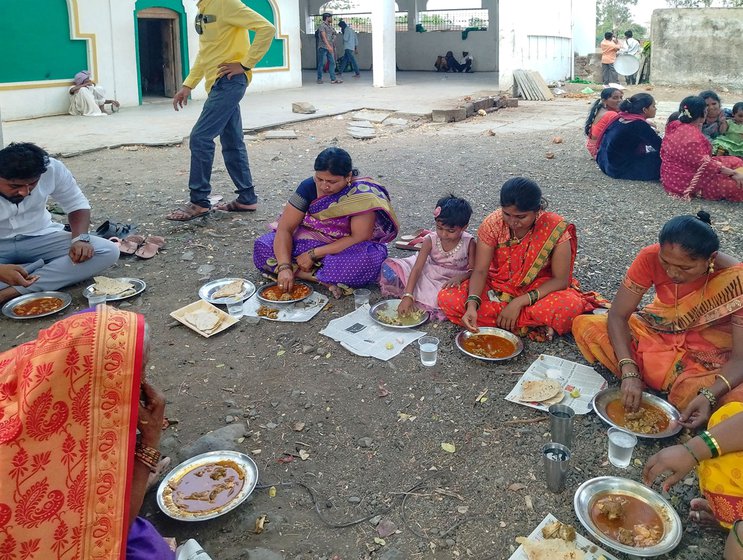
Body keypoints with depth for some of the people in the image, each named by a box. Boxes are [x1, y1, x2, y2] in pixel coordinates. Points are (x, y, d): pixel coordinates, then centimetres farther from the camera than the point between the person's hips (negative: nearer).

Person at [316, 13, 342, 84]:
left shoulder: (330, 26, 16)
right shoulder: (322, 25, -9)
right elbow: (323, 36, -19)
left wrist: (333, 47, 15)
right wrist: (328, 46, -29)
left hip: (329, 48, 7)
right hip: (323, 47, -7)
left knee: (332, 62, 0)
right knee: (321, 63, 0)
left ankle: (333, 79, -2)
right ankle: (319, 79, 8)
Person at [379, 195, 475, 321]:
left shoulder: (469, 243, -18)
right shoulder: (430, 240, -17)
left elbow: (473, 270, -10)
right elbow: (417, 268, -22)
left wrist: (460, 277, -34)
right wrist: (408, 296, -32)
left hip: (451, 281, 0)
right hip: (429, 275, 0)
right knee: (390, 269, -17)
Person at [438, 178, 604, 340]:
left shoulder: (555, 229, -20)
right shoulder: (492, 224, -15)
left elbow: (560, 280, -17)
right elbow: (480, 271, -15)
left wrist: (519, 302, -25)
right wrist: (472, 305, -34)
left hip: (538, 291, -3)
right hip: (498, 288, 3)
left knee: (572, 306, -36)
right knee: (446, 299, -24)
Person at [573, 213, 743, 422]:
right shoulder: (651, 257, -22)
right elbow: (617, 315, -19)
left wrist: (709, 396, -42)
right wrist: (629, 372, -32)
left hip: (710, 356, -2)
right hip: (658, 332, 3)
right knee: (585, 325, -20)